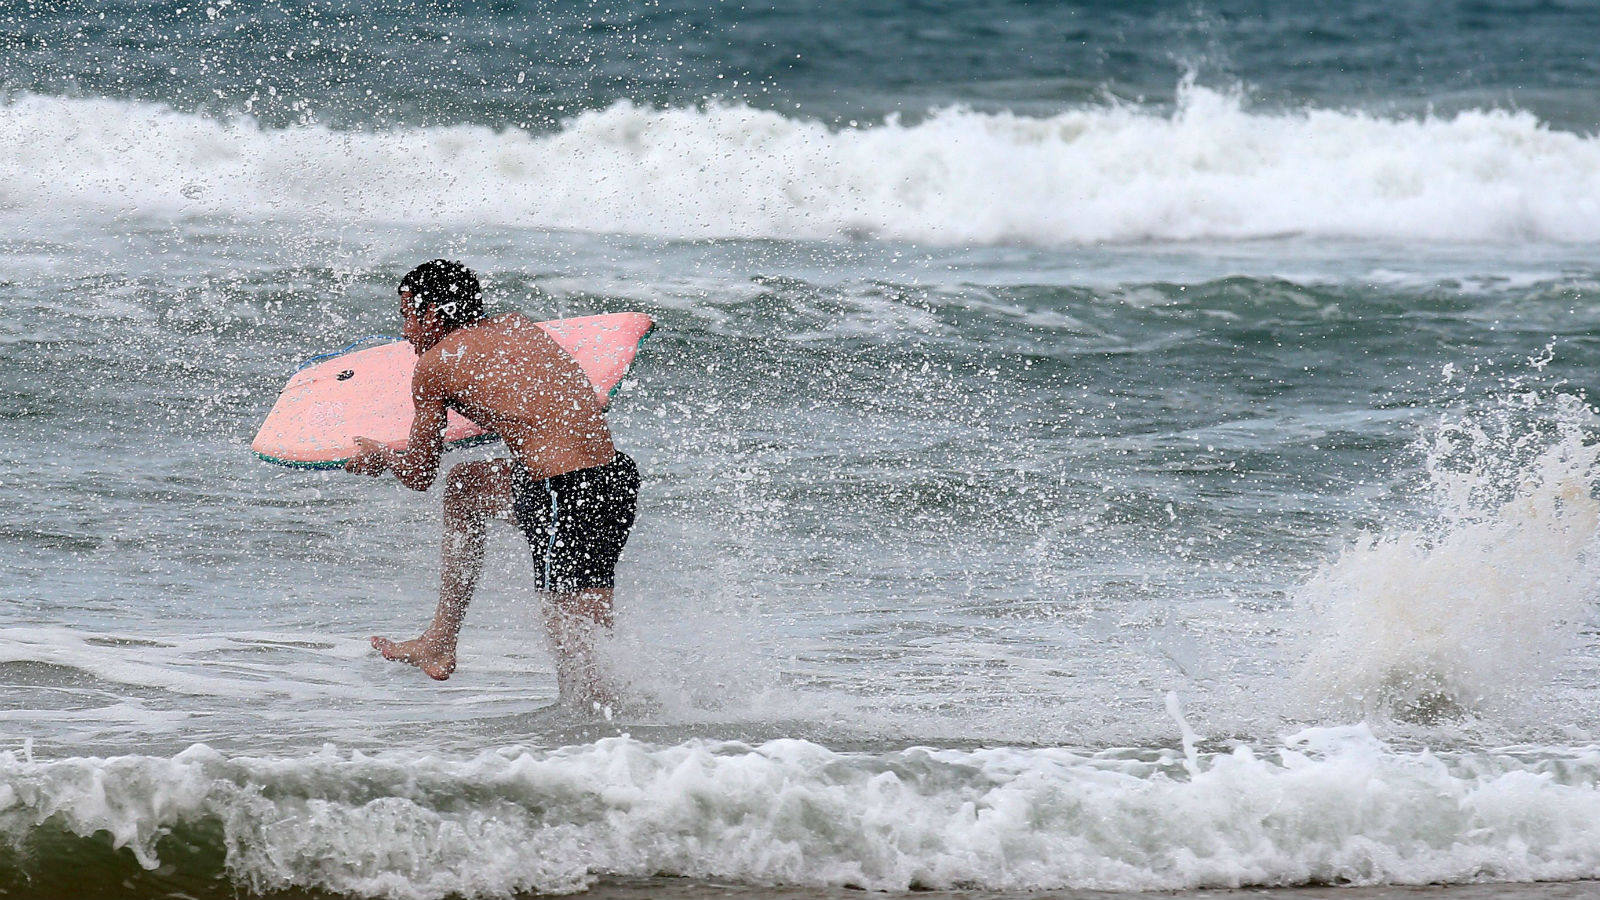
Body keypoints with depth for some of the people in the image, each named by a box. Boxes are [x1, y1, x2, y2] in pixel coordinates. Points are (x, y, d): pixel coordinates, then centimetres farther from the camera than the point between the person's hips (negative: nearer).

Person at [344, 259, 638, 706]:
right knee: (463, 487, 31)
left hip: (568, 502, -9)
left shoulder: (435, 364, 0)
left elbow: (418, 476, 12)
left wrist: (380, 455, 33)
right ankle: (440, 643, 38)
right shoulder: (518, 326, 18)